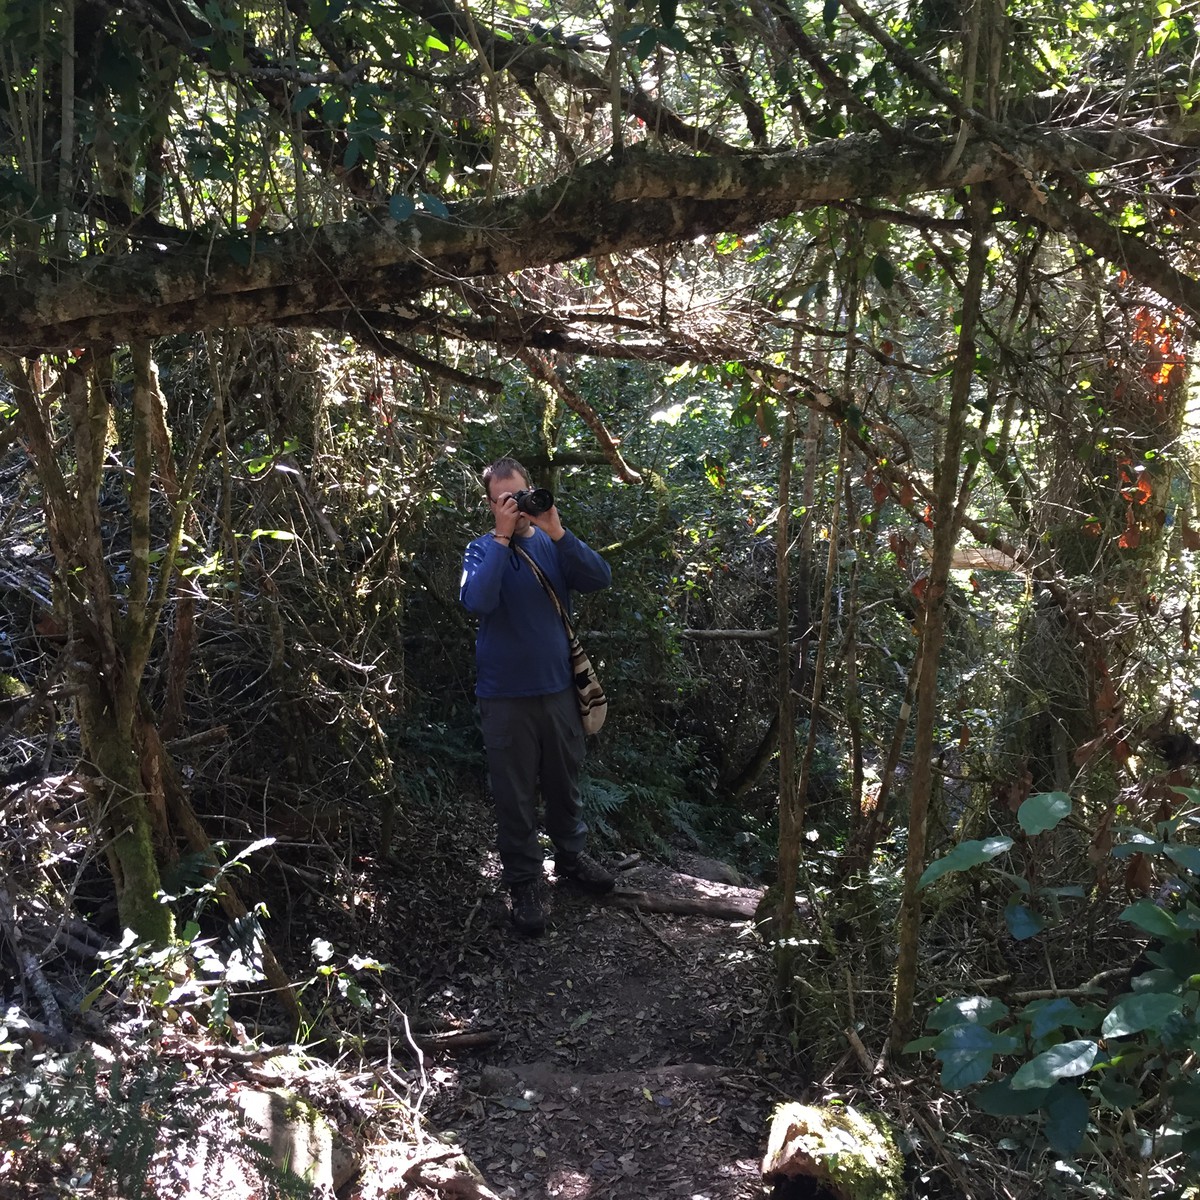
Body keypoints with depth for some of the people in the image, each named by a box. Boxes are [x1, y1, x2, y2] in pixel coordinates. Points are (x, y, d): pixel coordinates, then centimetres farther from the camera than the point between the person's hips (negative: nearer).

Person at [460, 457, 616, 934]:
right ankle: (523, 881, 20)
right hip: (506, 696, -3)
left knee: (565, 783, 19)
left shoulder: (552, 544, 2)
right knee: (516, 795, 6)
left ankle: (571, 855, 39)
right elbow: (477, 602, -24)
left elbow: (599, 579, -13)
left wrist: (557, 532, -22)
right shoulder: (482, 550, -4)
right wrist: (502, 537, -23)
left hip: (558, 688, 3)